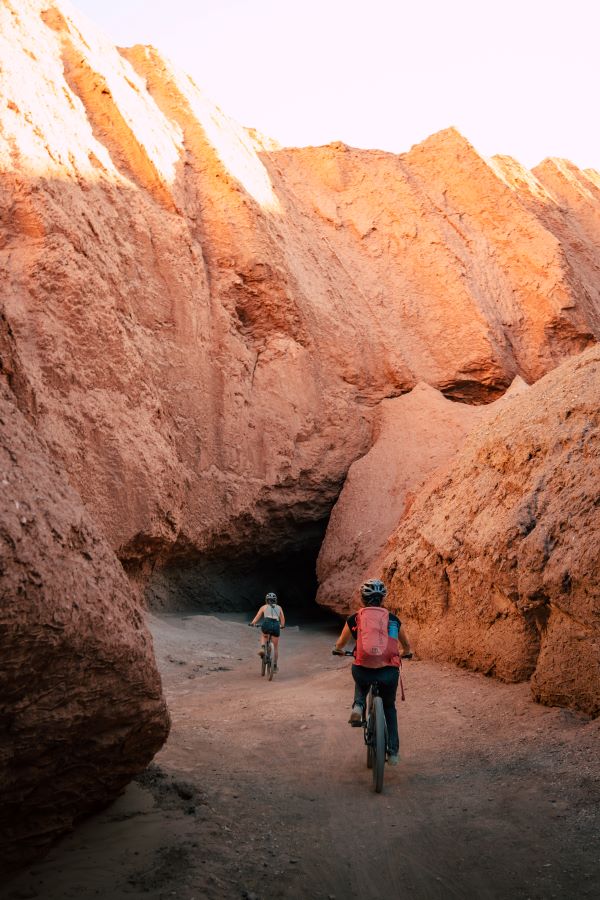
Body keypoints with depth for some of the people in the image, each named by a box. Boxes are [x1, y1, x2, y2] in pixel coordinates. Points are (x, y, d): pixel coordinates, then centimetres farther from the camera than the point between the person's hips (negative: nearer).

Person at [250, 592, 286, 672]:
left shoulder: (264, 607, 19)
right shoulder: (279, 607, 22)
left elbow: (257, 617, 16)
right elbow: (282, 619, 18)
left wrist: (252, 623, 33)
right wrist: (282, 626, 37)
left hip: (266, 624, -1)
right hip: (276, 626, 1)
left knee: (263, 636, 35)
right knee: (275, 647, 17)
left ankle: (262, 649, 9)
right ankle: (275, 666, 18)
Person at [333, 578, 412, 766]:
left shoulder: (354, 620, 10)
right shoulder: (393, 619, 13)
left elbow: (339, 645, 25)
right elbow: (407, 648, 28)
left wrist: (337, 650, 48)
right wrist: (406, 653, 51)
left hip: (363, 671, 0)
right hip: (389, 672, 1)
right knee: (389, 707, 27)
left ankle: (358, 706, 11)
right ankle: (393, 752, 21)